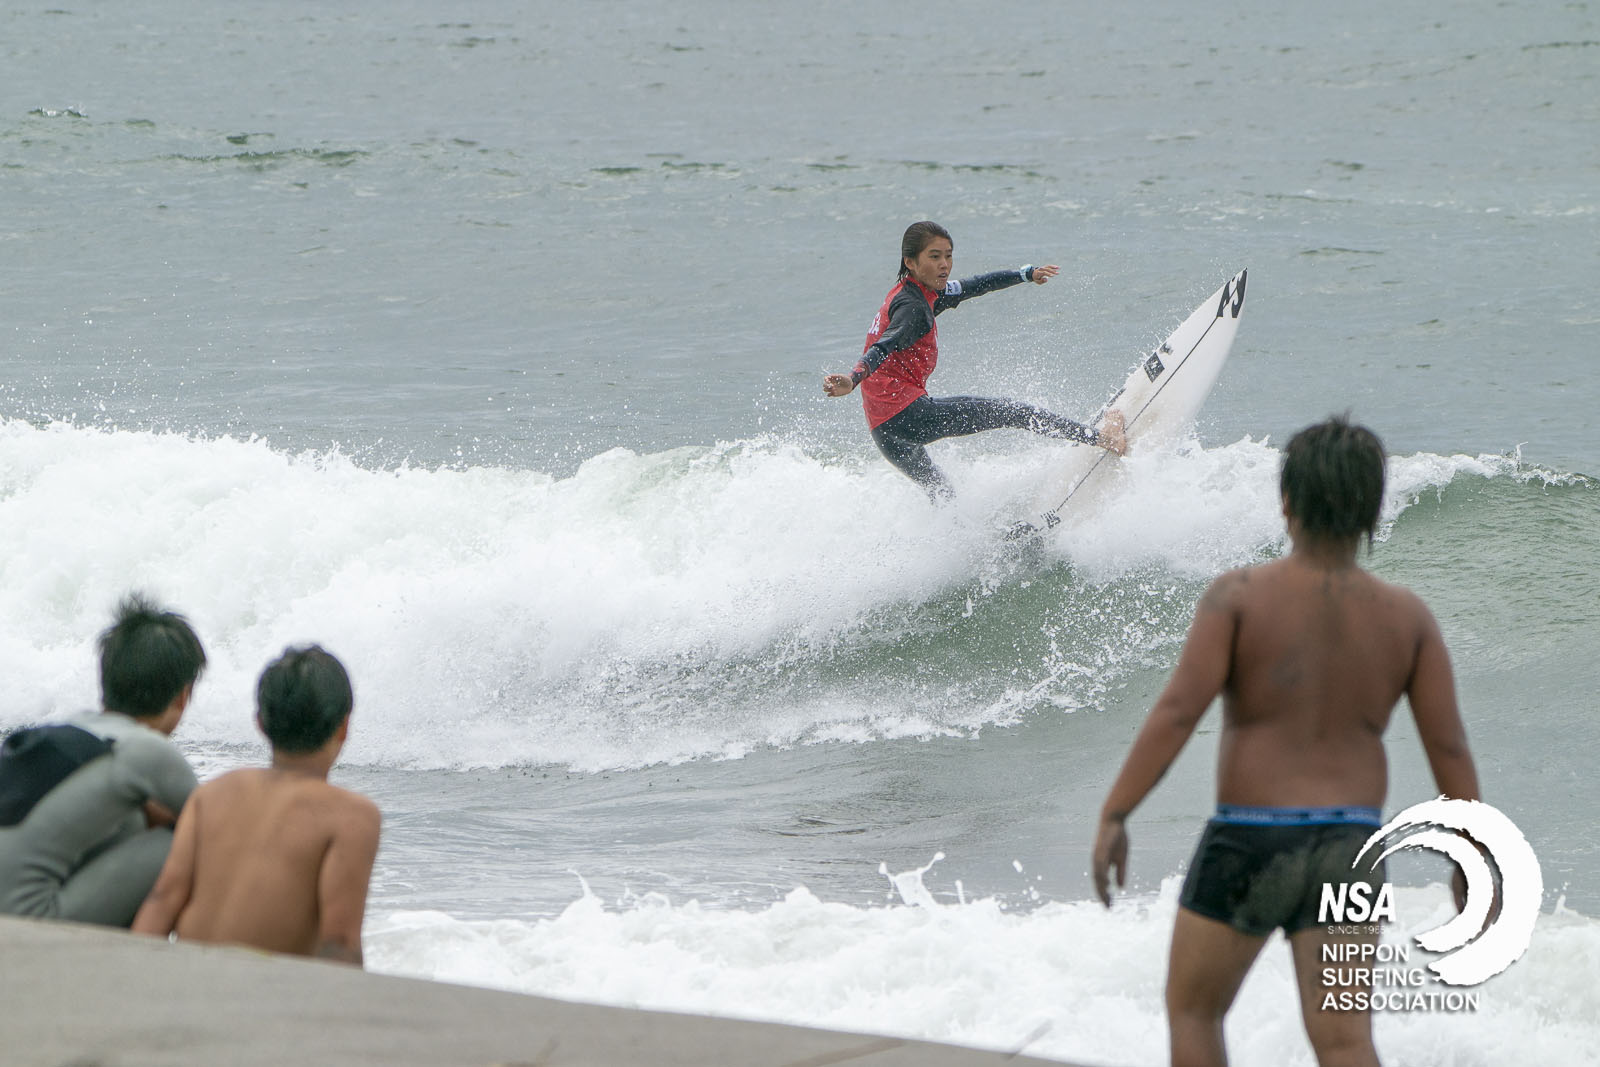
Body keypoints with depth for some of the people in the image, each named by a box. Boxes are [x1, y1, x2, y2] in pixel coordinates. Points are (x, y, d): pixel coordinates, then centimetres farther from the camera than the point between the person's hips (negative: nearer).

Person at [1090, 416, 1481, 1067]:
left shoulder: (1239, 595, -11)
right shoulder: (1405, 616, -2)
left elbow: (1176, 712, -18)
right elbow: (1449, 746, -2)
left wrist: (1112, 819, -15)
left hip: (1248, 846, -2)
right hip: (1346, 853, 3)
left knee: (1191, 1008, 19)